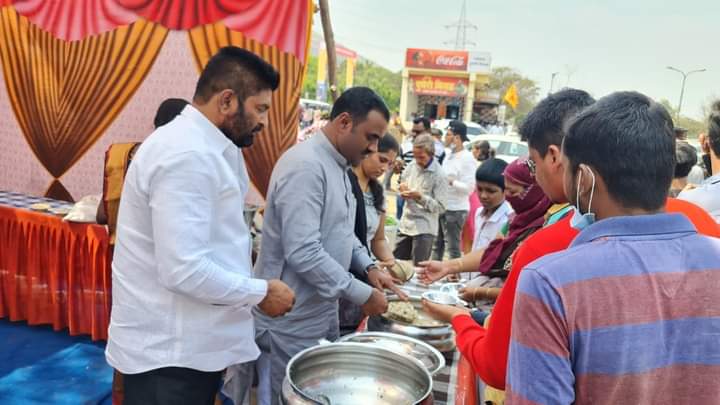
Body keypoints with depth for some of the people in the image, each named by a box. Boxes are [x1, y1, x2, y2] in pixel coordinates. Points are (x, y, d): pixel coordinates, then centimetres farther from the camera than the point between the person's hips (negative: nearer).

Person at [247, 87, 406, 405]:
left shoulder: (338, 165, 9)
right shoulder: (305, 166, -24)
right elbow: (303, 254, -30)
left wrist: (369, 266, 3)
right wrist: (363, 294, -22)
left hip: (322, 313, 9)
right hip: (291, 321, -9)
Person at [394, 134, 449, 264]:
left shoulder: (439, 175, -14)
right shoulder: (411, 166, 3)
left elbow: (441, 207, -15)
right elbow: (402, 182, 20)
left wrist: (420, 197, -24)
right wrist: (402, 188, -4)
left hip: (424, 229, -6)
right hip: (406, 224, 6)